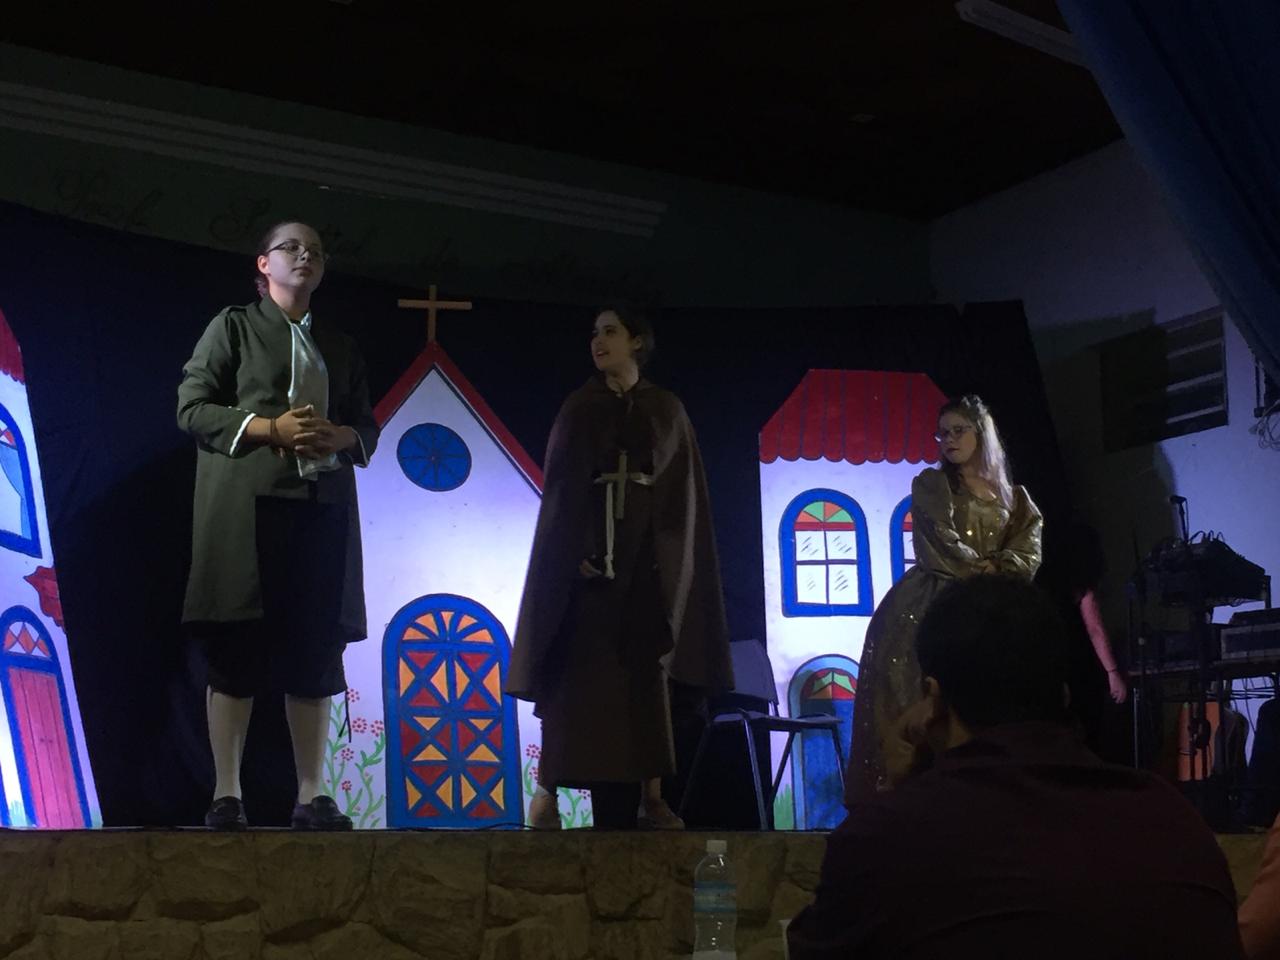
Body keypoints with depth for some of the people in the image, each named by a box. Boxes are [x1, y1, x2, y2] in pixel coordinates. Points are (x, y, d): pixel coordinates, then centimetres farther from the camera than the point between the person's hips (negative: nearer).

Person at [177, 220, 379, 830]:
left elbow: (366, 426, 21)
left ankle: (311, 796, 2)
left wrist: (342, 436, -3)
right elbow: (191, 406, 1)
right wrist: (268, 428, -12)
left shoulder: (339, 346, 23)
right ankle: (226, 794, -5)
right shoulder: (234, 327, 10)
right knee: (237, 650, -7)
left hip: (322, 510, 4)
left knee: (316, 653, 0)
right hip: (248, 507, -4)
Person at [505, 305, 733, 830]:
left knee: (649, 673, -1)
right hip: (588, 550, -1)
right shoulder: (579, 408, 6)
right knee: (579, 674, -5)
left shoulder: (667, 409, 8)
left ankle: (650, 796, 2)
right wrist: (576, 551, -14)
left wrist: (668, 557, -6)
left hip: (650, 557, 1)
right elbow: (559, 487, -1)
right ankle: (547, 788, -2)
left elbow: (682, 492, 6)